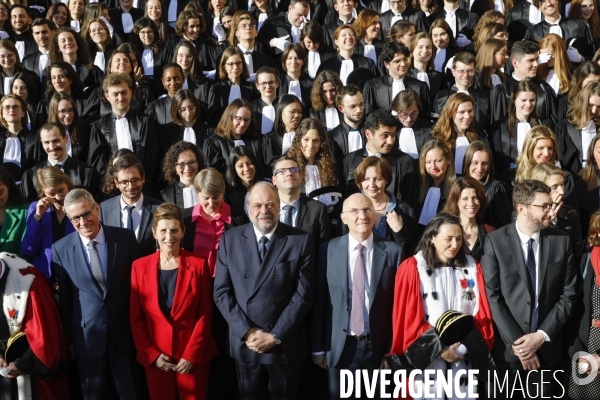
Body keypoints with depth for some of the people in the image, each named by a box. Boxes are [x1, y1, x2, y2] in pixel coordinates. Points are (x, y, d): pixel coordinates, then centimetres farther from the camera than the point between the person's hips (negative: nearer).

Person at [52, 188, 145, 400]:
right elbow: (64, 298, 1)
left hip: (125, 332, 0)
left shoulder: (125, 238, -6)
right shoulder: (60, 249, -5)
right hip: (87, 336, 0)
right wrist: (68, 339, 4)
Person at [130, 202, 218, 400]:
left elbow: (205, 314, -4)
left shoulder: (199, 264, -3)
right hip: (155, 357, 1)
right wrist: (151, 354, -6)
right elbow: (136, 317, 2)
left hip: (193, 356, -1)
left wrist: (191, 354, -11)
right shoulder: (140, 266, 0)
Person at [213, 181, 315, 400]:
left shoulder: (301, 240, -6)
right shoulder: (230, 239, 0)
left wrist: (275, 336, -12)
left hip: (286, 344, -2)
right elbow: (222, 291, -2)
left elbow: (304, 293, -9)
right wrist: (246, 331, -12)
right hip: (244, 343, 2)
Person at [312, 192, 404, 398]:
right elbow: (318, 302, 0)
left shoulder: (392, 251, -4)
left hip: (378, 347, 0)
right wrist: (317, 347, 0)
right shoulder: (328, 250, -2)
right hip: (339, 347, 1)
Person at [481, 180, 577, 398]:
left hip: (546, 348, 2)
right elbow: (492, 296, -10)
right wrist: (516, 341, -14)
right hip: (506, 347, -2)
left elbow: (568, 295, -1)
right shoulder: (495, 241, -7)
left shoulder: (561, 241, 0)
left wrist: (542, 335, -10)